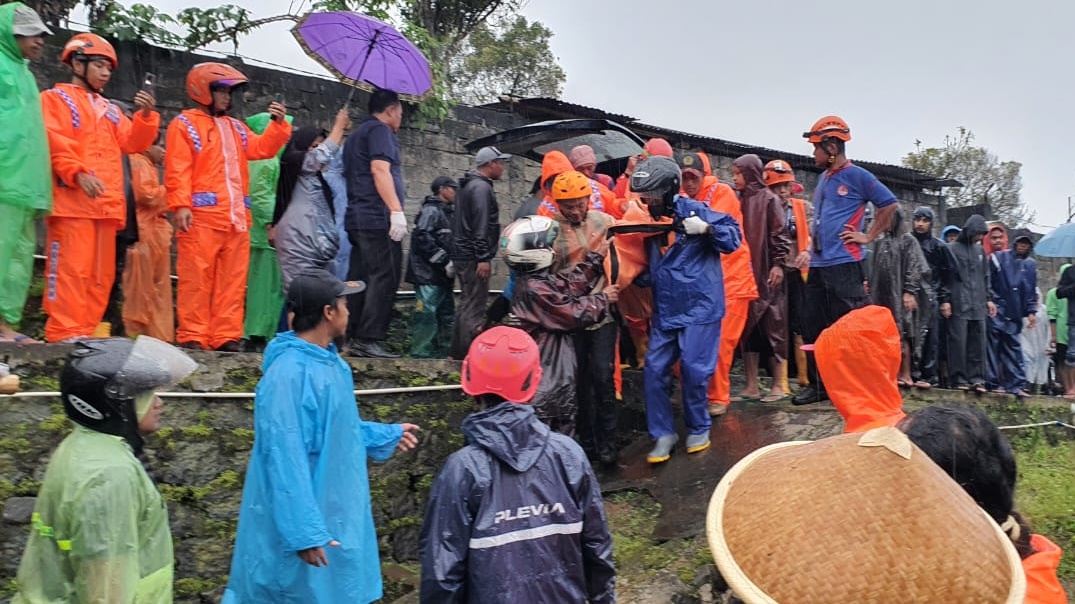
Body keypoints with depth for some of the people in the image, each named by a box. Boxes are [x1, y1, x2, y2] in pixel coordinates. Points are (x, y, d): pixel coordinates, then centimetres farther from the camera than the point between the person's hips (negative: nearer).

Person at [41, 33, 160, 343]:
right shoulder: (56, 98, 7)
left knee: (101, 272, 5)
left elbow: (133, 143, 15)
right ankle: (65, 333, -11)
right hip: (72, 199, -7)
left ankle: (85, 332, 10)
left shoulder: (110, 110, 26)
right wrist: (79, 173, -22)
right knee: (72, 268, -12)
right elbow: (54, 143, -8)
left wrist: (146, 116, -1)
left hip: (106, 202, 7)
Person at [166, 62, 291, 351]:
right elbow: (177, 169, -8)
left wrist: (278, 124, 3)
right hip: (201, 215, -6)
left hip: (235, 216, 7)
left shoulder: (236, 127, 24)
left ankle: (226, 336, 9)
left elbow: (262, 149, 16)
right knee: (197, 277, -5)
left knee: (232, 279, 5)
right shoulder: (185, 124, 3)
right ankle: (192, 336, -1)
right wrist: (180, 205, -19)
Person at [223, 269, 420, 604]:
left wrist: (388, 436, 27)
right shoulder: (288, 374, -26)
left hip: (335, 515, 9)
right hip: (303, 521, -9)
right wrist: (304, 532, -26)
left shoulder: (329, 360, 4)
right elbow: (286, 460, -27)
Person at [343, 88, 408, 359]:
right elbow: (380, 170, -17)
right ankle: (370, 340, -15)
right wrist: (396, 210, -22)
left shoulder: (356, 135, 27)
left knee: (361, 280, 9)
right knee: (384, 278, -11)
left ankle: (353, 339, 10)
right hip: (378, 218, -10)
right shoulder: (380, 130, -4)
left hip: (358, 219, 10)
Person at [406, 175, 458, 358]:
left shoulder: (446, 213, 21)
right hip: (428, 275, -10)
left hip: (441, 276, 10)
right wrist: (445, 261, -19)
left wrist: (451, 263, 13)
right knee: (427, 315, -10)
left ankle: (443, 353, 20)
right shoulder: (431, 210, -9)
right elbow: (422, 239, -20)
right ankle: (421, 355, -6)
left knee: (447, 316, 13)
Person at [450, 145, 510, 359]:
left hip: (462, 253, 11)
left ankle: (459, 353, 23)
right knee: (475, 306, -9)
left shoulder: (469, 185, 19)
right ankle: (470, 354, -9)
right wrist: (483, 258, -23)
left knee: (468, 303, 17)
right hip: (473, 257, -11)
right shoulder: (481, 187, -13)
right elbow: (481, 226, -21)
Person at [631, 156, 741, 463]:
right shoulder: (650, 218, 9)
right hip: (664, 309, 6)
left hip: (699, 305, -6)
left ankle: (699, 429, 19)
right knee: (654, 369, 0)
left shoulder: (694, 210, -9)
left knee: (693, 369, -3)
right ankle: (663, 434, 12)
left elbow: (734, 236, -8)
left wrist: (706, 229, -22)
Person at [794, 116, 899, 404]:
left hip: (843, 264, -8)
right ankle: (818, 384, 19)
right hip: (818, 265, 8)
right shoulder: (823, 178, 17)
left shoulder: (857, 176, -6)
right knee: (812, 326, 10)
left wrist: (868, 236, -7)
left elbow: (889, 204, -5)